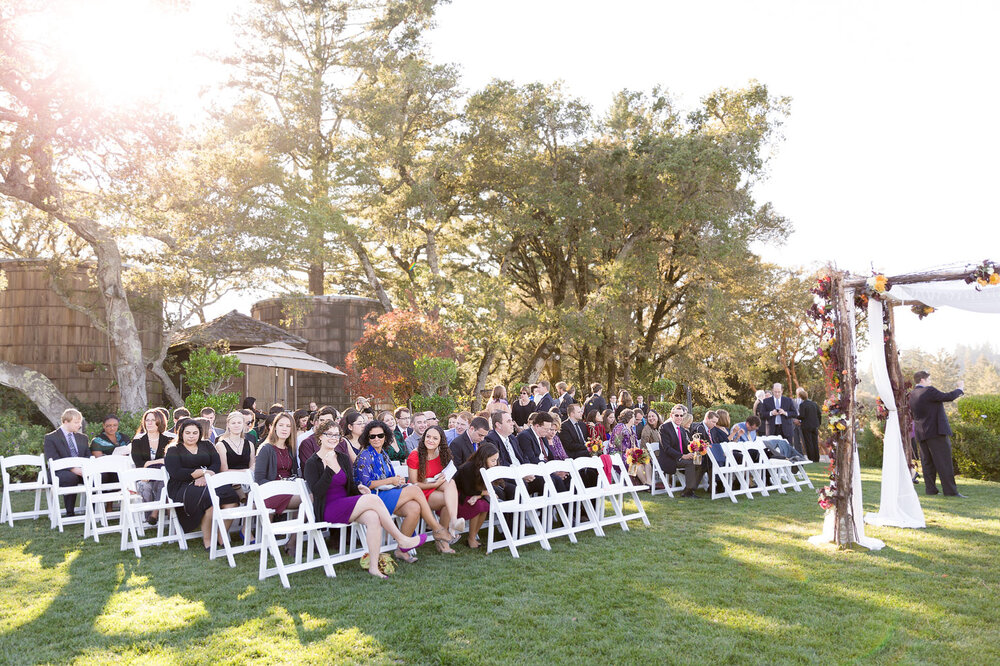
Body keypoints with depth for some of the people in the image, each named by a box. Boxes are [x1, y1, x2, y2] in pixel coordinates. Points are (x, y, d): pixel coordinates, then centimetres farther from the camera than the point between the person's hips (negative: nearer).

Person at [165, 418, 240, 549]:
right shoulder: (173, 450, 10)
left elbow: (217, 464, 7)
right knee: (210, 497, -35)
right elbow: (176, 473, -6)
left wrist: (205, 477, -12)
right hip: (182, 487, -4)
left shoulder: (206, 445, 21)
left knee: (231, 496, -26)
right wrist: (202, 472, -8)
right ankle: (207, 540, -27)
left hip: (208, 483, 4)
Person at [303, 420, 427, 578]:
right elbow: (317, 492, -15)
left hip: (346, 505, 6)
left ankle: (373, 566, -29)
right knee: (373, 499, -26)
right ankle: (402, 540, -14)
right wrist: (330, 468, -21)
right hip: (327, 510, -6)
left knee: (373, 517, -29)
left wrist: (359, 488, -4)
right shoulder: (312, 463, -1)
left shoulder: (343, 459, 16)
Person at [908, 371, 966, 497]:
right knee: (944, 462, -5)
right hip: (936, 431, -7)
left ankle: (930, 489, 9)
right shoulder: (929, 391, -13)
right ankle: (951, 490, -5)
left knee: (927, 462, 9)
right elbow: (948, 397, -10)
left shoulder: (911, 395, 10)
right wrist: (960, 388, 6)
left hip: (921, 433, 7)